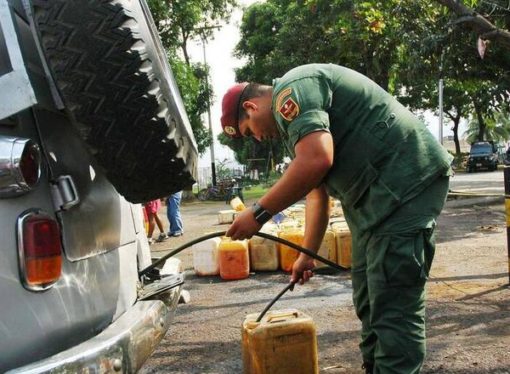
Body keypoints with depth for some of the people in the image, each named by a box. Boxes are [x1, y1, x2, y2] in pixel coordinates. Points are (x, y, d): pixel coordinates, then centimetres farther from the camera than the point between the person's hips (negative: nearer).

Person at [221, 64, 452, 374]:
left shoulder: (290, 90, -10)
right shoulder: (294, 115, 22)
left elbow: (316, 160, -27)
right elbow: (317, 194, 27)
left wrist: (259, 214, -18)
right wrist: (307, 255, 31)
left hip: (407, 181, -11)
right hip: (376, 195, 11)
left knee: (393, 305, -10)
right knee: (369, 301, 15)